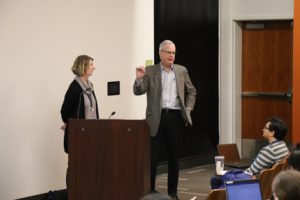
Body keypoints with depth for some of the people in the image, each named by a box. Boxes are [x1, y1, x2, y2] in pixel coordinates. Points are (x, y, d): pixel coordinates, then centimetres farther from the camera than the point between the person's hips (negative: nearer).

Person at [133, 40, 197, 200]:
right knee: (152, 156, -2)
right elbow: (138, 91, -5)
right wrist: (139, 78, -24)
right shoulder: (150, 71, 2)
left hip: (175, 117, 2)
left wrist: (188, 109, 7)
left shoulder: (182, 71, 9)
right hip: (157, 117, -2)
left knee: (173, 156, 8)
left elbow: (191, 91, 18)